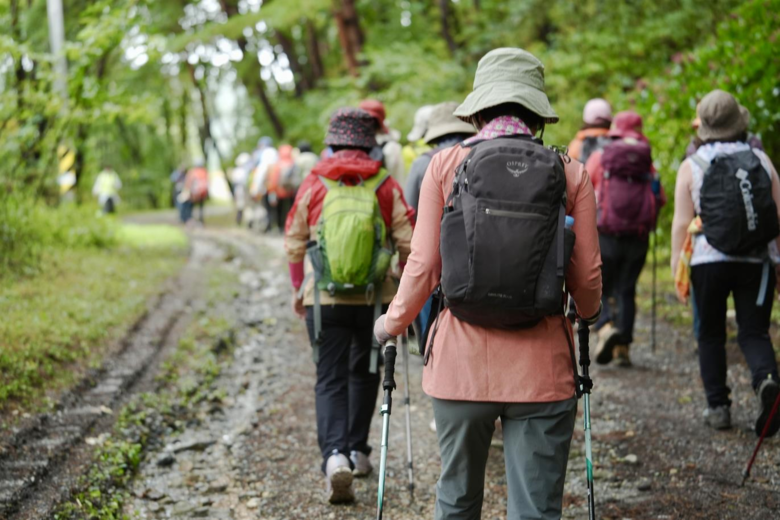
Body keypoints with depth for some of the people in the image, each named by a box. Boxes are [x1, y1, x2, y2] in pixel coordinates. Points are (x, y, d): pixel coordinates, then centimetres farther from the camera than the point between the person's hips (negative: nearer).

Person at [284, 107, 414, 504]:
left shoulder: (313, 185, -3)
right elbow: (407, 242, -4)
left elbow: (294, 243, 2)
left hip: (324, 299, -1)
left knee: (330, 379, 2)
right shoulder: (386, 186, -5)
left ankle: (335, 454, -17)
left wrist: (298, 290, 15)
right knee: (365, 373, 20)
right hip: (375, 298, 1)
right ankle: (358, 450, 27)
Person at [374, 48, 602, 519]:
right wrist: (592, 313, 24)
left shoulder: (446, 166, -2)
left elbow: (423, 266, -2)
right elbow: (587, 277, 1)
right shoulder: (570, 174, -1)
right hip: (542, 369, -1)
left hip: (461, 361, 1)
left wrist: (393, 322, 16)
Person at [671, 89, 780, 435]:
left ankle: (718, 407, 12)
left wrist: (677, 267, 0)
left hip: (709, 262, -1)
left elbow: (681, 223, -5)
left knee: (711, 335, 13)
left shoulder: (691, 167, -1)